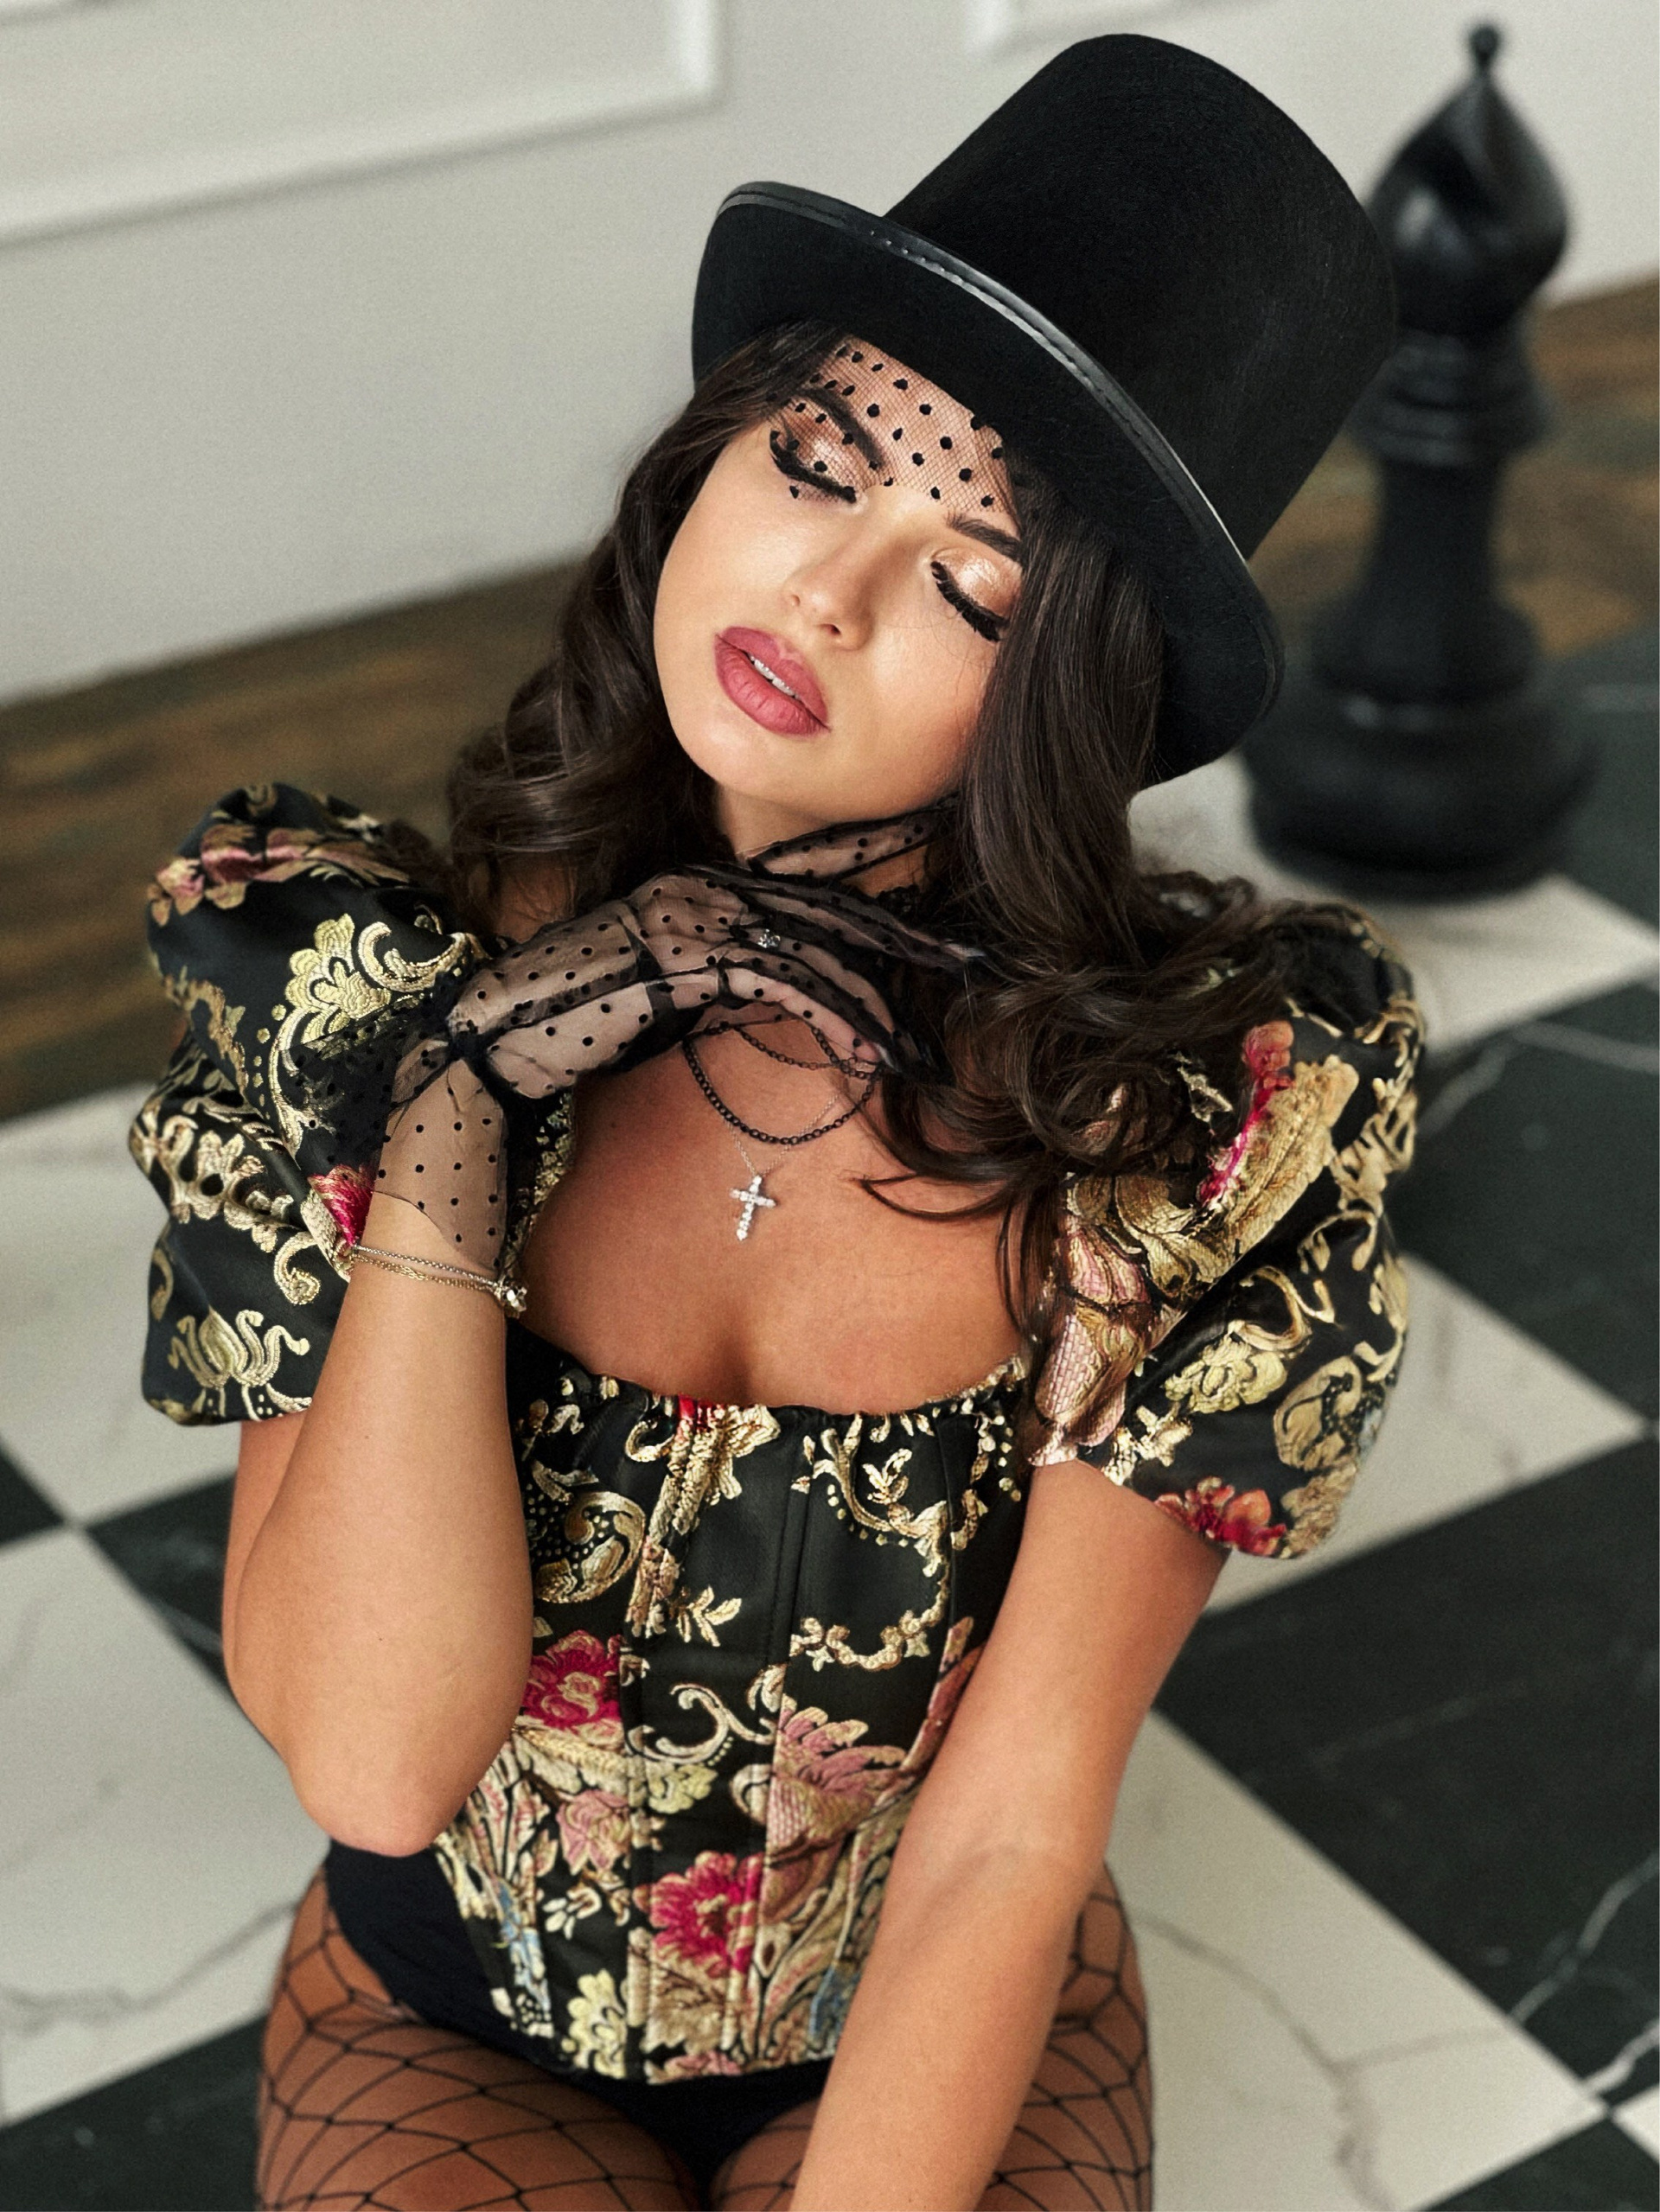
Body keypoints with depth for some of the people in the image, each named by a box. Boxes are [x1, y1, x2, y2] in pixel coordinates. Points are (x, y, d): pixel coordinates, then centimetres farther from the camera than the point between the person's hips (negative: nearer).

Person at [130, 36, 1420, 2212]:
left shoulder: (1217, 1103, -19)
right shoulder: (357, 985, -17)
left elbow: (1013, 1835, -16)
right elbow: (374, 1760, -24)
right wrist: (447, 1121, -29)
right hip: (450, 2025, -1)